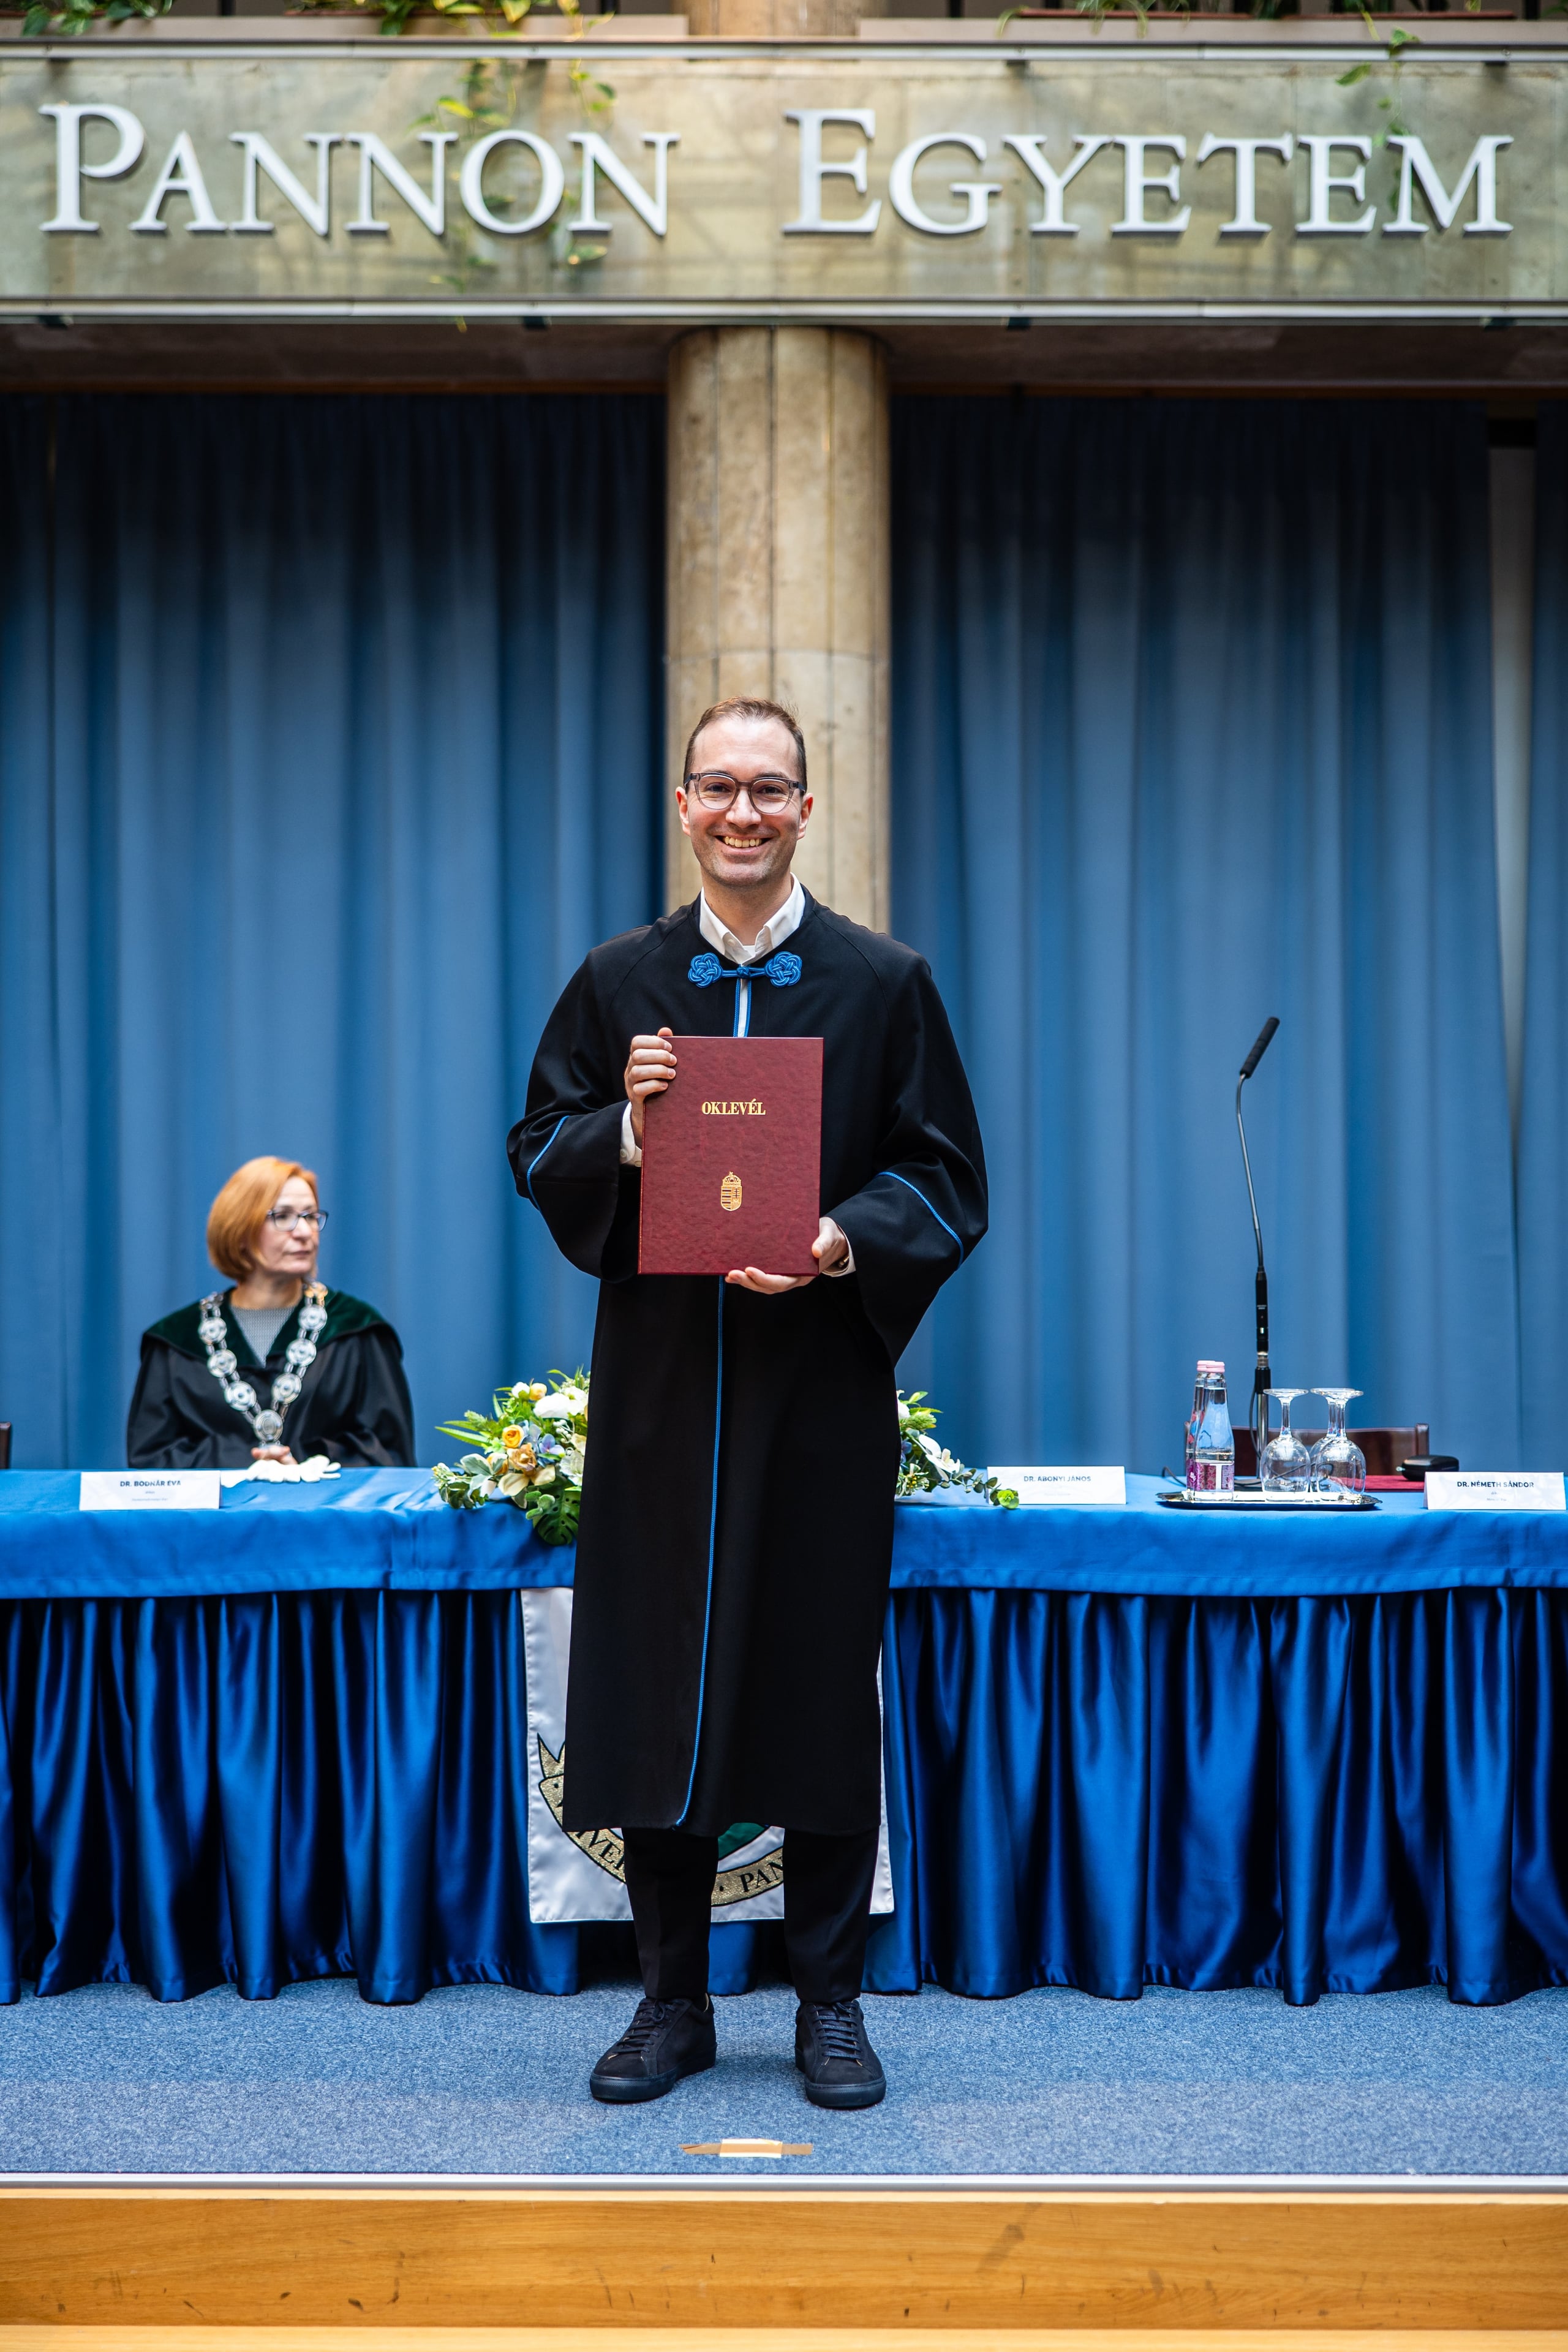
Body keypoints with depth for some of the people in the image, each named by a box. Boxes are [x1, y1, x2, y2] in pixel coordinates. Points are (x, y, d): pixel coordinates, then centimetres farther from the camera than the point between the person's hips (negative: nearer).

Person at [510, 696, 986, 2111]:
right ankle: (674, 2003, 18)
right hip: (663, 1389, 2)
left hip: (823, 1381, -1)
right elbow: (538, 1152, 10)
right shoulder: (619, 983, 9)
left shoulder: (885, 984, 4)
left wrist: (844, 1243, -17)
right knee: (656, 1688, 4)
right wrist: (624, 1124, -11)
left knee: (824, 1687, 3)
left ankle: (831, 2003, 17)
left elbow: (947, 1180, 2)